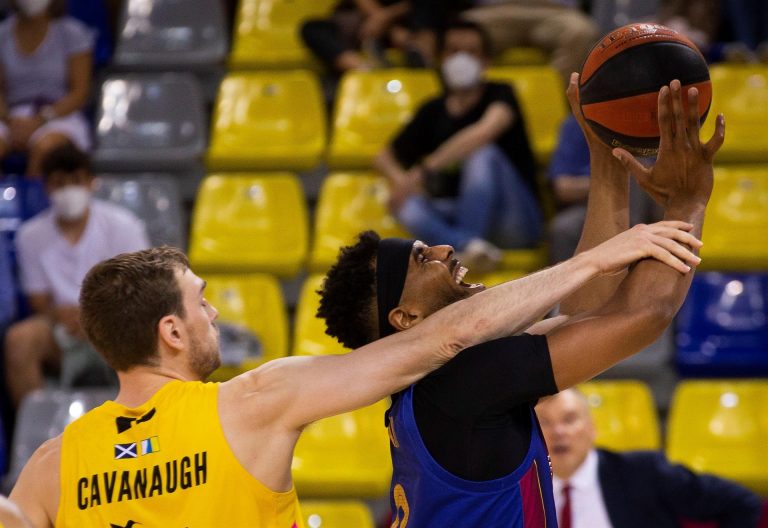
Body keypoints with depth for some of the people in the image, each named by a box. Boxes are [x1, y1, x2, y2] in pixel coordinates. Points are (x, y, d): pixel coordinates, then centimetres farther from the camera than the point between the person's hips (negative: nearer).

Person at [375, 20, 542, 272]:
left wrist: (424, 170, -32)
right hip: (456, 218, 4)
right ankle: (468, 244, -48)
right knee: (408, 205, -24)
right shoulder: (433, 111, 12)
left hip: (515, 220, -4)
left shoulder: (500, 95, -2)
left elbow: (486, 131, -26)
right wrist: (401, 180, -7)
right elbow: (385, 157, 18)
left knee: (484, 154, -30)